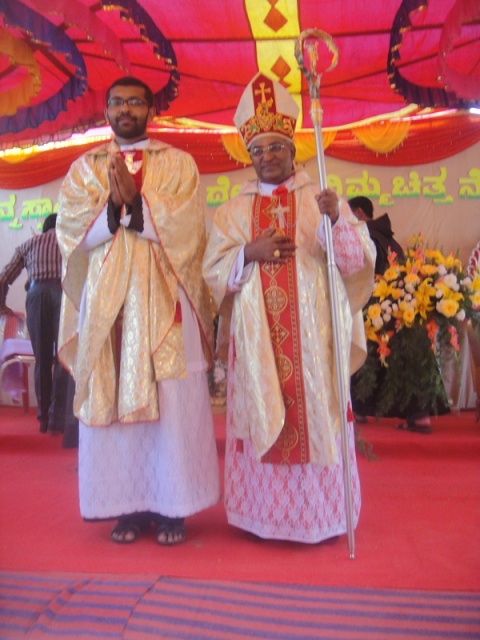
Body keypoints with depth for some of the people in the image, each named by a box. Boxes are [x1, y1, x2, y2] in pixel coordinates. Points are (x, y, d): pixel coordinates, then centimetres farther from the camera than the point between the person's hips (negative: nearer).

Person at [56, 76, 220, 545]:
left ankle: (171, 507, 10)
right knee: (112, 402, 1)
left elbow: (184, 225, -3)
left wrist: (135, 199, -14)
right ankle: (129, 506, 14)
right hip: (106, 303, 2)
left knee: (172, 406, -3)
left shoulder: (177, 164, 11)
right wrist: (114, 205, -12)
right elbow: (71, 230, 3)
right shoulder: (84, 168, 16)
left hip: (163, 302, -1)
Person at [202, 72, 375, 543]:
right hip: (255, 339, 2)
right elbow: (212, 272, 5)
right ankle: (264, 513, 19)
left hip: (313, 335, -1)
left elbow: (359, 261, -1)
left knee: (315, 415, 1)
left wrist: (336, 222, -19)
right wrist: (250, 252, -12)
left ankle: (318, 513, 17)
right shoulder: (232, 211, 11)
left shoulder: (323, 200, 7)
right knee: (260, 417, 3)